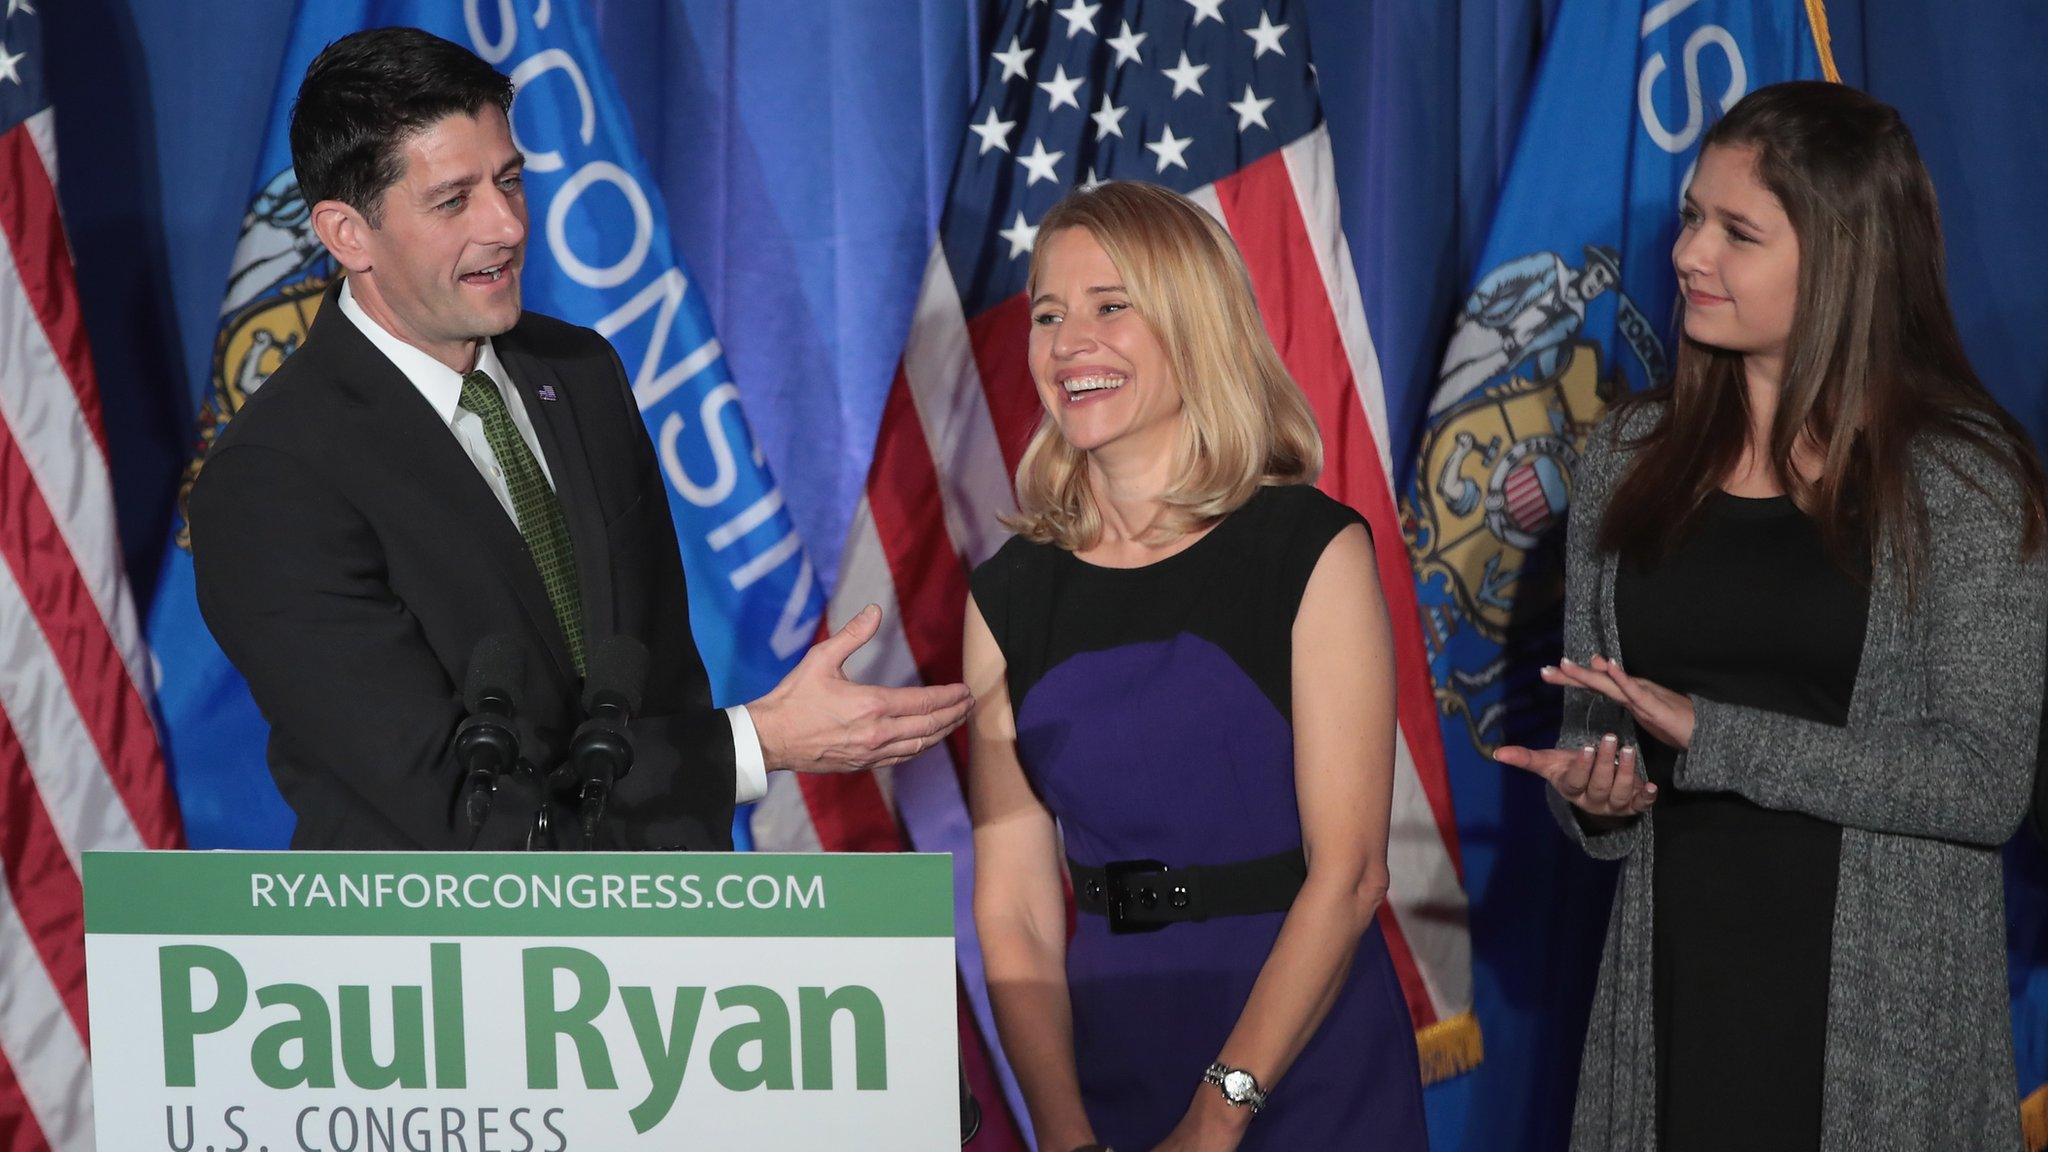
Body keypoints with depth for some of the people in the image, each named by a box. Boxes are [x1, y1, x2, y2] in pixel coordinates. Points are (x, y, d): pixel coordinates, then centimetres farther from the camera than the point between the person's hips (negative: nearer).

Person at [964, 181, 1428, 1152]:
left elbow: (1347, 870, -13)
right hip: (1109, 1069, 3)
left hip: (1305, 1070, -2)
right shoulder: (1008, 597, 2)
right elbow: (1014, 905, -2)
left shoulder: (1312, 551, -7)